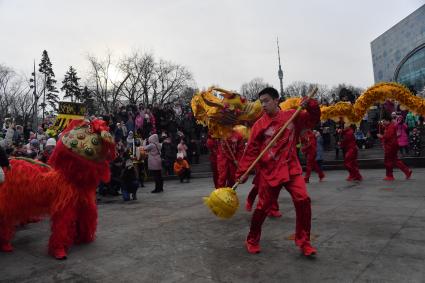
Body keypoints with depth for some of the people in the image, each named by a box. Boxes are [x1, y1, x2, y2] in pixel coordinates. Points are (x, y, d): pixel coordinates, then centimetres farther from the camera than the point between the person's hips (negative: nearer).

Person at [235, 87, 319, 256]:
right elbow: (251, 150, -6)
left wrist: (311, 106, -14)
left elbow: (313, 120, 7)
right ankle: (252, 240, 26)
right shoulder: (259, 124, -4)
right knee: (263, 207, 4)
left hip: (291, 168, 2)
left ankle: (303, 241, 8)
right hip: (269, 171, -1)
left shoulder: (293, 116, 3)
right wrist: (242, 172, -12)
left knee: (303, 201, -13)